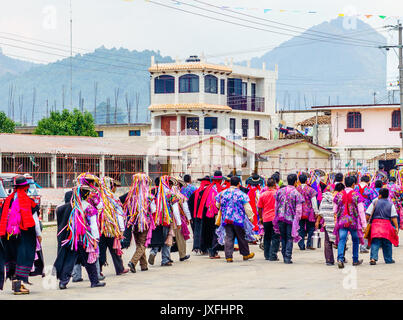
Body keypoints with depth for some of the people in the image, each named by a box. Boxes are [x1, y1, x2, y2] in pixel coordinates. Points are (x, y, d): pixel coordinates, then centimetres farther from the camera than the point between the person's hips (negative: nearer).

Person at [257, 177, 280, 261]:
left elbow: (259, 208, 5)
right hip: (276, 218, -3)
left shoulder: (263, 195, 0)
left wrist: (260, 218, 16)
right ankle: (273, 256, -6)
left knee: (267, 238, 15)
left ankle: (267, 255, 18)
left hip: (266, 219, 3)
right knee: (275, 238, 1)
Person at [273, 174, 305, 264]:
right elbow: (298, 210, -9)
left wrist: (276, 217, 18)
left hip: (280, 218, 4)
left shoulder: (280, 191, 6)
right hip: (291, 218, -4)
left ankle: (284, 256, 17)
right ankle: (288, 258, -3)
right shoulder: (296, 193, -7)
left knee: (283, 237, 15)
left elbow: (276, 206, 11)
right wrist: (297, 221, -3)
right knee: (289, 238, 2)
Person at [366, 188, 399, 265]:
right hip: (386, 224, 0)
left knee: (375, 243, -2)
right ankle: (388, 259, 20)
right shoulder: (390, 204, 4)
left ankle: (373, 258, -16)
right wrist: (396, 227, 1)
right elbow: (394, 217, -2)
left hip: (375, 223, 0)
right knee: (387, 244, 12)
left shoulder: (374, 202, 2)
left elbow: (368, 215, 1)